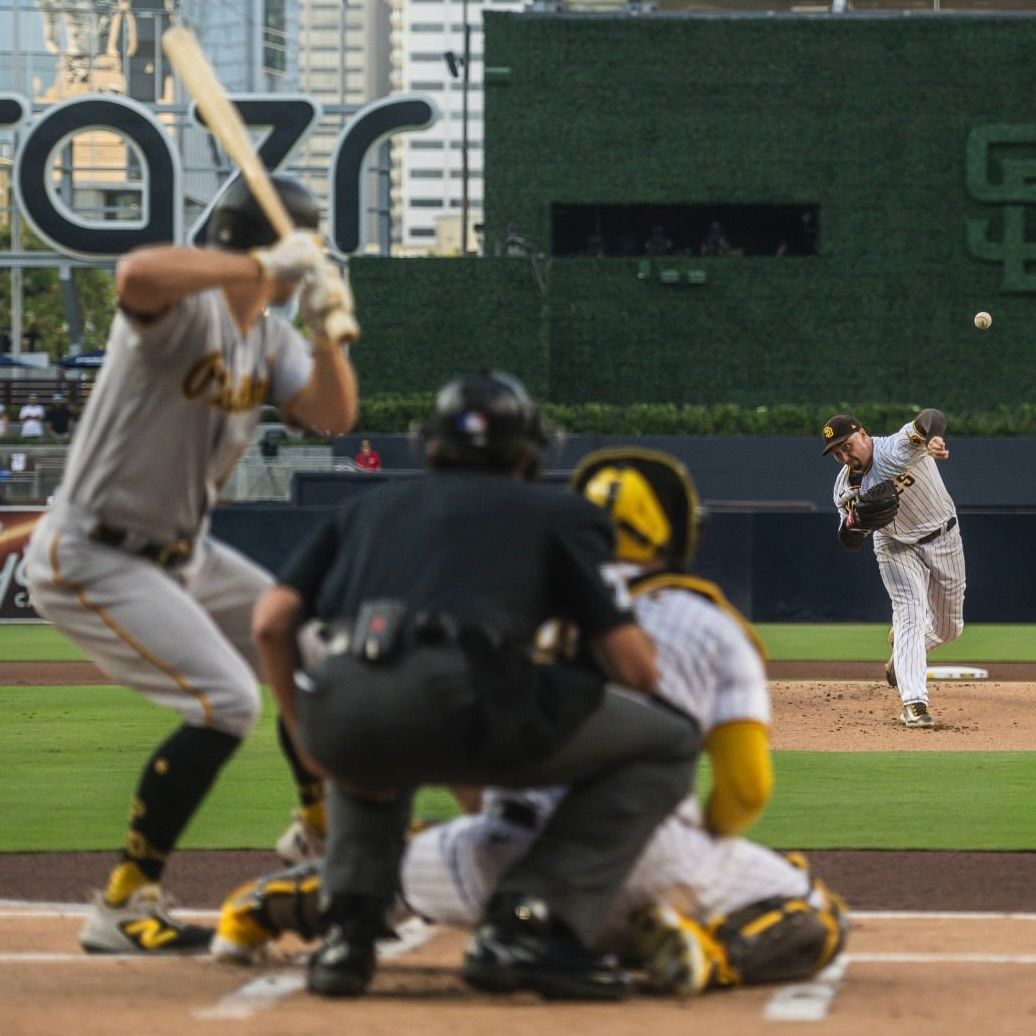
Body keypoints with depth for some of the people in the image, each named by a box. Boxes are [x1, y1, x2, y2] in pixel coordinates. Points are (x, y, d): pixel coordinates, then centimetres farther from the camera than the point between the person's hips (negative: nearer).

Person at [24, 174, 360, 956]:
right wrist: (264, 266, -42)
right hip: (92, 560, -10)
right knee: (225, 701, -21)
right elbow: (136, 274, -45)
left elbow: (333, 416, -2)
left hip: (180, 554, 10)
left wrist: (326, 330, -19)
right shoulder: (186, 305, -21)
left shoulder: (271, 336, 6)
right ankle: (124, 907, -16)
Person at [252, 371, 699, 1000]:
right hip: (457, 703, -5)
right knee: (669, 744, 14)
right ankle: (530, 925, -2)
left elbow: (272, 621, 21)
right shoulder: (555, 511, 24)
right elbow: (633, 665, 16)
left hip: (338, 717, 5)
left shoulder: (373, 506, 34)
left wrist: (309, 736, 32)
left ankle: (348, 929, 19)